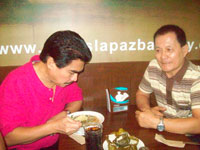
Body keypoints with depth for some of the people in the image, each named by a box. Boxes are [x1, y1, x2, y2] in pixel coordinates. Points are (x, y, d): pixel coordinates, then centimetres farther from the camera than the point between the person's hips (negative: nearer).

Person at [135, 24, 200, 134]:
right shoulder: (153, 66, -6)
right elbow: (141, 94, 8)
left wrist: (156, 122, -27)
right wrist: (147, 110, -12)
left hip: (189, 138, -4)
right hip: (163, 133, 4)